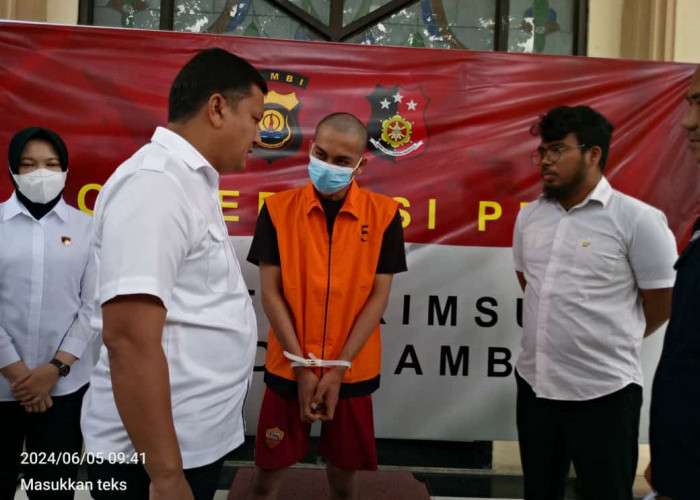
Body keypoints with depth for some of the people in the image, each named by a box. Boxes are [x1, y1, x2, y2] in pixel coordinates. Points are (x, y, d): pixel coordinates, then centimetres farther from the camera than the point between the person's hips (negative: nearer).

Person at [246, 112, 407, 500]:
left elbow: (378, 296, -5)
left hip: (352, 370, 0)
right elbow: (270, 292, -6)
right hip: (288, 367, 0)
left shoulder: (383, 214, -6)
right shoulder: (278, 210, -6)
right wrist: (302, 366, -10)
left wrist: (339, 368, -10)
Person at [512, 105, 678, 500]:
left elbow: (662, 305, -5)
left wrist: (610, 345, 7)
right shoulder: (529, 216, 5)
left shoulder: (637, 219, -12)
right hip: (534, 384, 6)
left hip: (603, 392, -5)